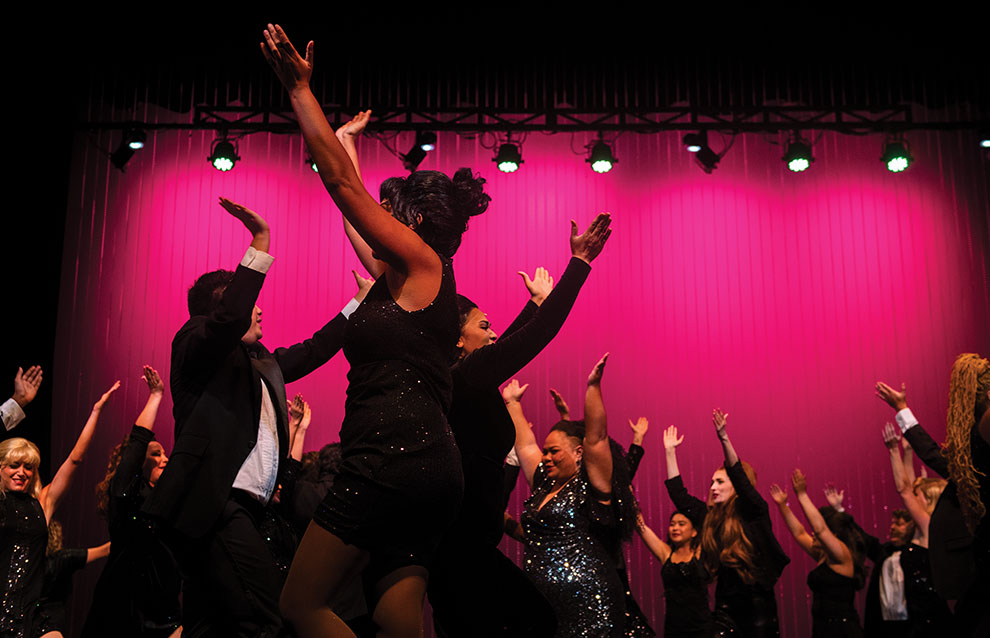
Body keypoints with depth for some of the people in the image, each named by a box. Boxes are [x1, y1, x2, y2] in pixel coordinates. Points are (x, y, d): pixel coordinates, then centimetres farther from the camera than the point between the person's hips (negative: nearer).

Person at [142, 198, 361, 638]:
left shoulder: (261, 362, 26)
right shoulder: (196, 342, 0)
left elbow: (313, 350, 35)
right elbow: (229, 320, -21)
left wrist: (361, 301, 40)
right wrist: (260, 244, -22)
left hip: (234, 508, 10)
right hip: (212, 504, -10)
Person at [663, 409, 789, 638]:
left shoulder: (754, 512, -5)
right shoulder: (711, 517, 8)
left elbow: (741, 478, -19)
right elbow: (678, 494, 11)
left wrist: (724, 438, -28)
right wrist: (670, 452, 11)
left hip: (757, 604, -4)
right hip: (725, 604, 4)